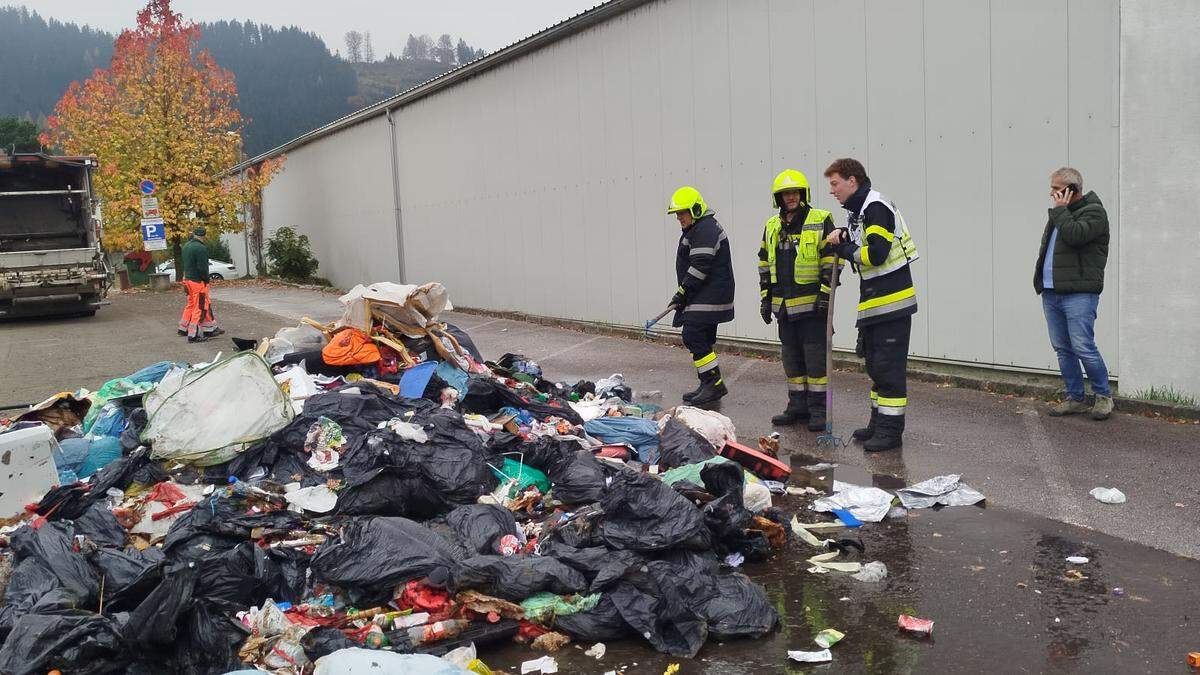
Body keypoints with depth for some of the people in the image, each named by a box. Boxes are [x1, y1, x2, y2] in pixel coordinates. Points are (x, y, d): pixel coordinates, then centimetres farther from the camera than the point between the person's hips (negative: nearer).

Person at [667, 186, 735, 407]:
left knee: (694, 337, -13)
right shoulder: (696, 229, 21)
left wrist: (682, 292, -17)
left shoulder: (706, 229, -15)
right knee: (703, 339, 12)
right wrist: (683, 295, 23)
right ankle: (708, 386, 18)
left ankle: (714, 383, -11)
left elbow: (700, 267, -22)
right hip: (705, 298, 11)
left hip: (707, 298, -11)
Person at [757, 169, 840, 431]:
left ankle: (818, 409, 6)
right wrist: (765, 297, 12)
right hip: (784, 305, 6)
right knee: (792, 357, 12)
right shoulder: (771, 226, 13)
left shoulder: (821, 221, -4)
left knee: (815, 356, -3)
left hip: (812, 303, -6)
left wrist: (825, 294, -15)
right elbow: (764, 264, 17)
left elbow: (832, 261, -8)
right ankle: (797, 406, 22)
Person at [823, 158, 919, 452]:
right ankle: (879, 422, 26)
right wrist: (844, 237, -1)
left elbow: (876, 254, -25)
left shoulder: (876, 208, -16)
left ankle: (891, 430, 0)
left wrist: (843, 247, -11)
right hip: (874, 303, 10)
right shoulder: (859, 211, 16)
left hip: (892, 302, -10)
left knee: (889, 369, -6)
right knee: (875, 366, 16)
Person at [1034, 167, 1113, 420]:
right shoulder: (1060, 213, 20)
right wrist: (1040, 279, 19)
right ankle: (1075, 398, 18)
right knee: (1062, 349, 9)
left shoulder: (1093, 212, -5)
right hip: (1051, 293, 8)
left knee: (1083, 348, -10)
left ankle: (1103, 396, 7)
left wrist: (1060, 210, -11)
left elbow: (1074, 235, -24)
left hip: (1078, 294, -8)